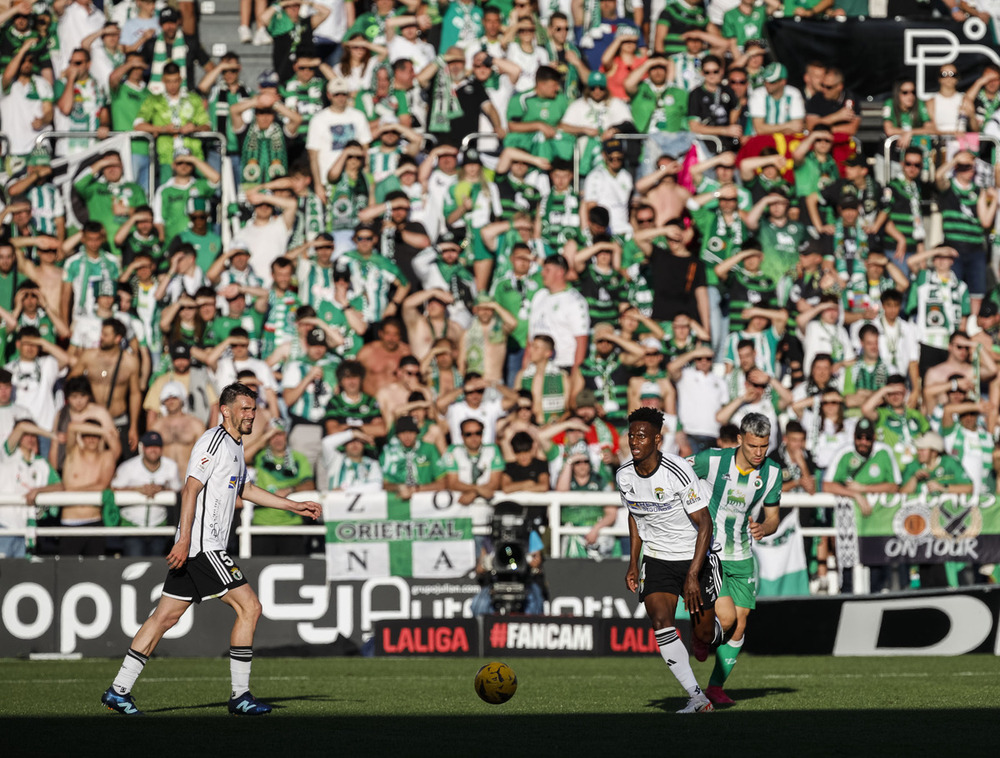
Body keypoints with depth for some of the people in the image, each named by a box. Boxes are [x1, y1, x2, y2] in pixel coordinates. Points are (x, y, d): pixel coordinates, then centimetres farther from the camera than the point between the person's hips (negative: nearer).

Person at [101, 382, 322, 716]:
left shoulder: (235, 446, 21)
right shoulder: (214, 441, -11)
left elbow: (246, 489, 35)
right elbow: (190, 489, -18)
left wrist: (295, 506, 35)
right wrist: (185, 539, -25)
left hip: (206, 547, 10)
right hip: (202, 545, -10)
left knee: (166, 616, 8)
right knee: (249, 607, -9)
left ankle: (119, 691, 8)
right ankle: (240, 696, -6)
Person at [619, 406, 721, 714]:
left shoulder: (678, 472, -23)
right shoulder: (624, 477, -6)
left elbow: (704, 524, -21)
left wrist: (692, 576, -26)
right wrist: (633, 564, 11)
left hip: (695, 556, -4)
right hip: (657, 559, 4)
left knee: (703, 633, 3)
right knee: (661, 623, -19)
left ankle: (717, 635, 44)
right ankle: (698, 699, -14)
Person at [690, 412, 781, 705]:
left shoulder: (771, 472, -6)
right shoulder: (712, 461, -19)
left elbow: (773, 517, 4)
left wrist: (764, 528, -18)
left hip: (741, 556, 4)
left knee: (739, 625, 3)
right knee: (726, 617, -18)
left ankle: (715, 687, 19)